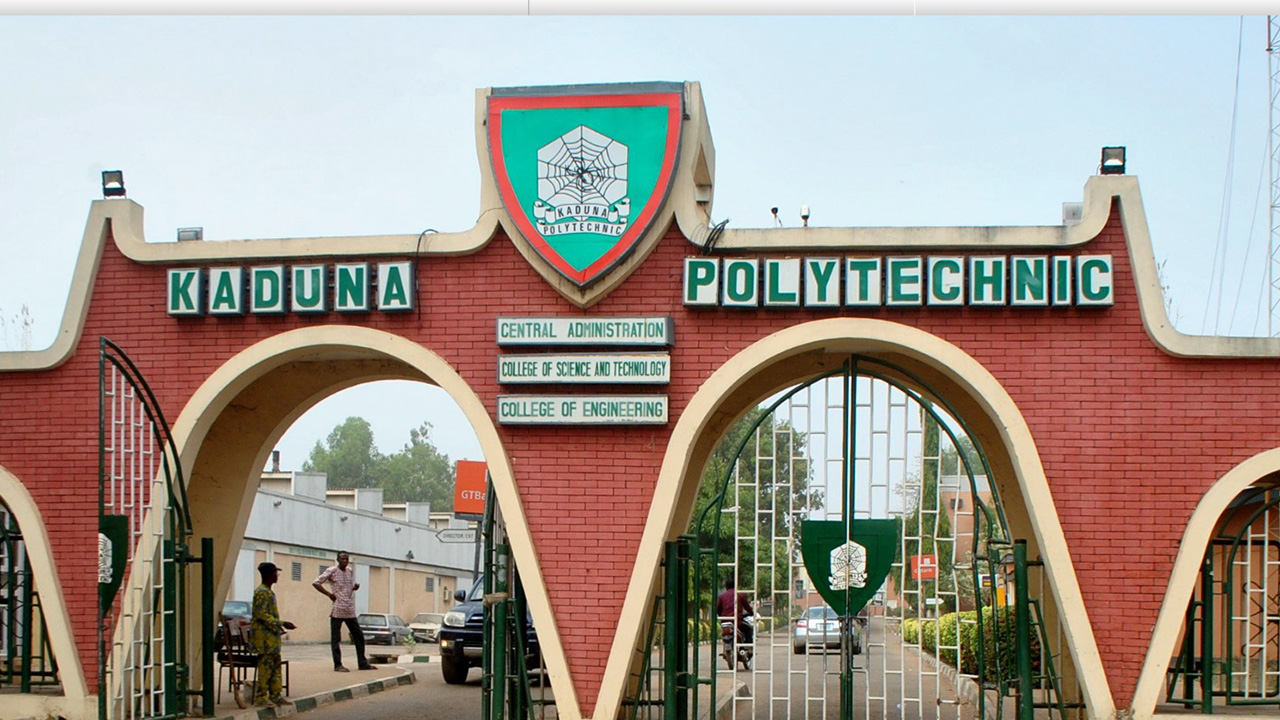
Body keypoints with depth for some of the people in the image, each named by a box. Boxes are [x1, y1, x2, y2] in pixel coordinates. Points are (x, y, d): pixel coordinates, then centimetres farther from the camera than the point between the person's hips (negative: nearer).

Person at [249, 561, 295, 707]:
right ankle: (260, 697, -3)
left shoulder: (268, 592, 17)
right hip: (264, 636, -10)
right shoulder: (262, 592, -15)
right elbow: (261, 614, -22)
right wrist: (282, 624, -23)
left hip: (271, 636, 10)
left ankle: (276, 695, 17)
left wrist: (278, 627, 25)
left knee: (276, 665, 12)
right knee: (265, 666, -8)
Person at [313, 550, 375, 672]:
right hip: (337, 610, -6)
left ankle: (362, 663, 14)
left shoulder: (350, 571, 13)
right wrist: (329, 594, -11)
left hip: (350, 610, 6)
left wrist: (355, 587, 3)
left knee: (358, 636, 7)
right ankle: (338, 665, 3)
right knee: (335, 638, -1)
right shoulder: (331, 571, -6)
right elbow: (316, 583, -7)